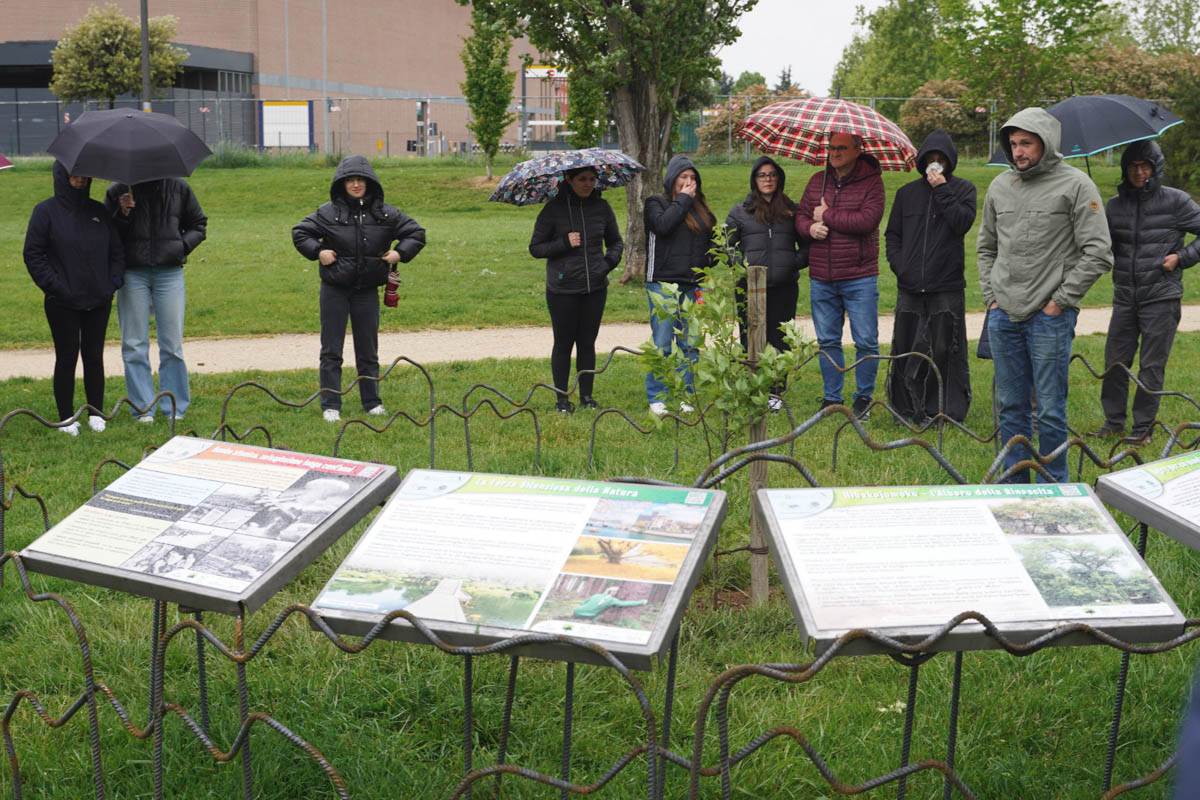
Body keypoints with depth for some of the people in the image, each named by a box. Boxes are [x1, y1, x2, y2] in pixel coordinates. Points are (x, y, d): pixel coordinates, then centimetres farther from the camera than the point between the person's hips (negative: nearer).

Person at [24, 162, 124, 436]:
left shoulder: (98, 211, 8)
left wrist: (114, 280, 0)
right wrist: (53, 285, -12)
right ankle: (66, 418, 11)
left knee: (94, 356, 9)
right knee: (66, 358, 2)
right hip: (62, 304, -3)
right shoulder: (46, 212, -4)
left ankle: (96, 413, 19)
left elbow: (117, 251, 14)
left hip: (99, 300, 3)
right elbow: (33, 254, -4)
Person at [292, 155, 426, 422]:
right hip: (334, 290, -2)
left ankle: (372, 402, 22)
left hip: (367, 291, 2)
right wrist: (318, 252, -9)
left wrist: (400, 253, -3)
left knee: (368, 350, 11)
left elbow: (416, 232, 10)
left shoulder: (385, 213, 0)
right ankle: (330, 406, 7)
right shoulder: (328, 212, -5)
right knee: (331, 350, 1)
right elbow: (299, 232, 4)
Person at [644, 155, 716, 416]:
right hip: (663, 284, -5)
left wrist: (708, 261, 7)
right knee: (662, 345, -5)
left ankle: (686, 396, 13)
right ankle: (657, 398, 1)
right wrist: (682, 200, -8)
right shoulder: (656, 203, 3)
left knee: (690, 345, 6)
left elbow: (711, 242, 27)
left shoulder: (700, 208, 17)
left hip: (692, 286, 5)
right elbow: (662, 225, -17)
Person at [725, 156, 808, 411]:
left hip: (784, 287, 1)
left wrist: (796, 262, -2)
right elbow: (727, 244, 8)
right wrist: (739, 263, -8)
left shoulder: (792, 210, 11)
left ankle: (775, 392, 13)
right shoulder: (740, 212, 7)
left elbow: (807, 244, 15)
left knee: (780, 340, 4)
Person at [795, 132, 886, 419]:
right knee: (827, 341, 11)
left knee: (866, 341, 0)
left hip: (859, 279, -4)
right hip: (821, 279, 5)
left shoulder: (871, 181, -6)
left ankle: (864, 397, 16)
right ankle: (831, 397, 21)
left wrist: (827, 216, -11)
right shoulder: (818, 181, 11)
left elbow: (867, 220, -19)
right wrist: (810, 227, -10)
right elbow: (800, 215, 13)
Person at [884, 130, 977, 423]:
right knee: (906, 348, 3)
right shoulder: (907, 193, 14)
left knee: (944, 349, -2)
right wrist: (898, 263, 2)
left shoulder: (963, 189, 5)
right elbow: (892, 234, 17)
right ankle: (907, 407, 12)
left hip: (947, 288, -3)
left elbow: (963, 223, -11)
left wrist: (942, 190, -11)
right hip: (910, 286, 3)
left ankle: (949, 409, 5)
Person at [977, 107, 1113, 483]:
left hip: (1049, 318, -5)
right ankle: (1014, 484, 22)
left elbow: (1098, 253, -9)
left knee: (1050, 409, 0)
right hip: (1003, 316, 5)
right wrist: (990, 294, 11)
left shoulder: (1075, 185, -6)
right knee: (1010, 406, 12)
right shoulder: (1000, 186, 10)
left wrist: (1061, 300, -10)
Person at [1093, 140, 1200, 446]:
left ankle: (1143, 428, 9)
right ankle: (1114, 420, 20)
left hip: (1161, 297, -4)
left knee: (1151, 365, 0)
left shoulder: (1175, 201, -4)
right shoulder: (1115, 205, 8)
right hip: (1125, 297, 4)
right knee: (1114, 361, 6)